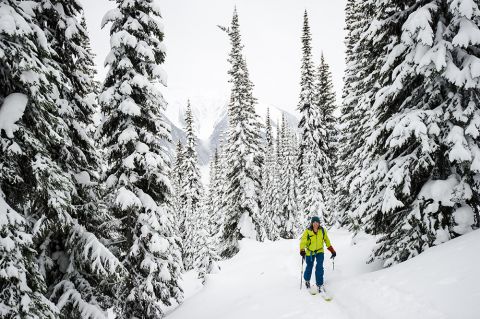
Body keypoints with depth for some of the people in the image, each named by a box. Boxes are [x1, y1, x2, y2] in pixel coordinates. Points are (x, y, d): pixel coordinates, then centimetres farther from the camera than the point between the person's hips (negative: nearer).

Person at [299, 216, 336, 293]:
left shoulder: (322, 230, -5)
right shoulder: (307, 231, -14)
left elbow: (327, 240, 7)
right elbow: (303, 241, -22)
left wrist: (332, 251, 7)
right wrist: (302, 250, -39)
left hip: (320, 251, 1)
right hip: (310, 252, -1)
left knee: (319, 267, -15)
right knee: (309, 267, 13)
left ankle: (320, 285, -5)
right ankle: (307, 280, 41)